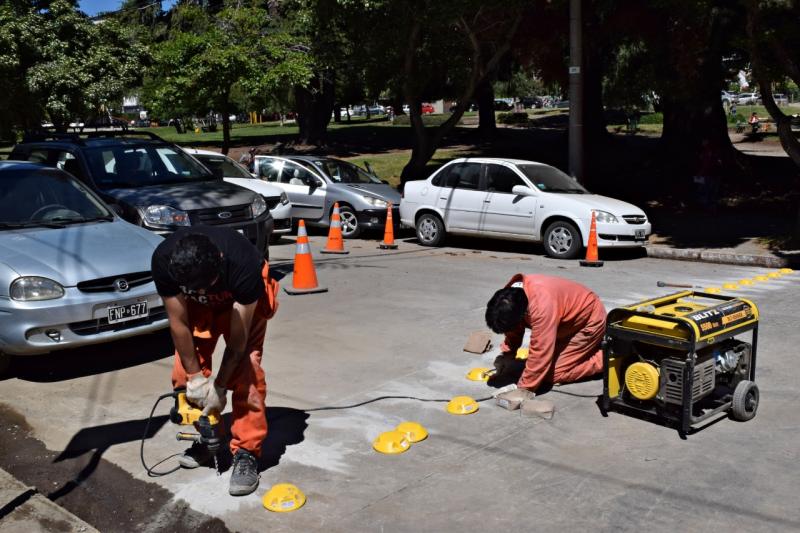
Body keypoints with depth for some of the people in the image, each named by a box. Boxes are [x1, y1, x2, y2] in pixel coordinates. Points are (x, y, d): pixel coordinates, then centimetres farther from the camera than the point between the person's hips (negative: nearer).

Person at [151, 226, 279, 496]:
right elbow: (179, 324, -22)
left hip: (242, 300, -3)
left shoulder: (242, 265, -42)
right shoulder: (164, 260, -35)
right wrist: (195, 377, -19)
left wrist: (219, 386, -24)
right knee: (184, 373, -5)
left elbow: (237, 341, -31)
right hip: (197, 305, 3)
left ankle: (246, 453, -10)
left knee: (246, 371, -19)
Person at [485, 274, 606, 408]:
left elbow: (540, 351, -37)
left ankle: (605, 359, -1)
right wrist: (507, 354, -10)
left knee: (554, 374, -13)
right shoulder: (512, 293, -16)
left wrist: (525, 389, -30)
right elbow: (514, 327, 2)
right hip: (571, 318, 8)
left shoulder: (541, 305, -41)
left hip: (590, 320, -8)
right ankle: (592, 345, 24)